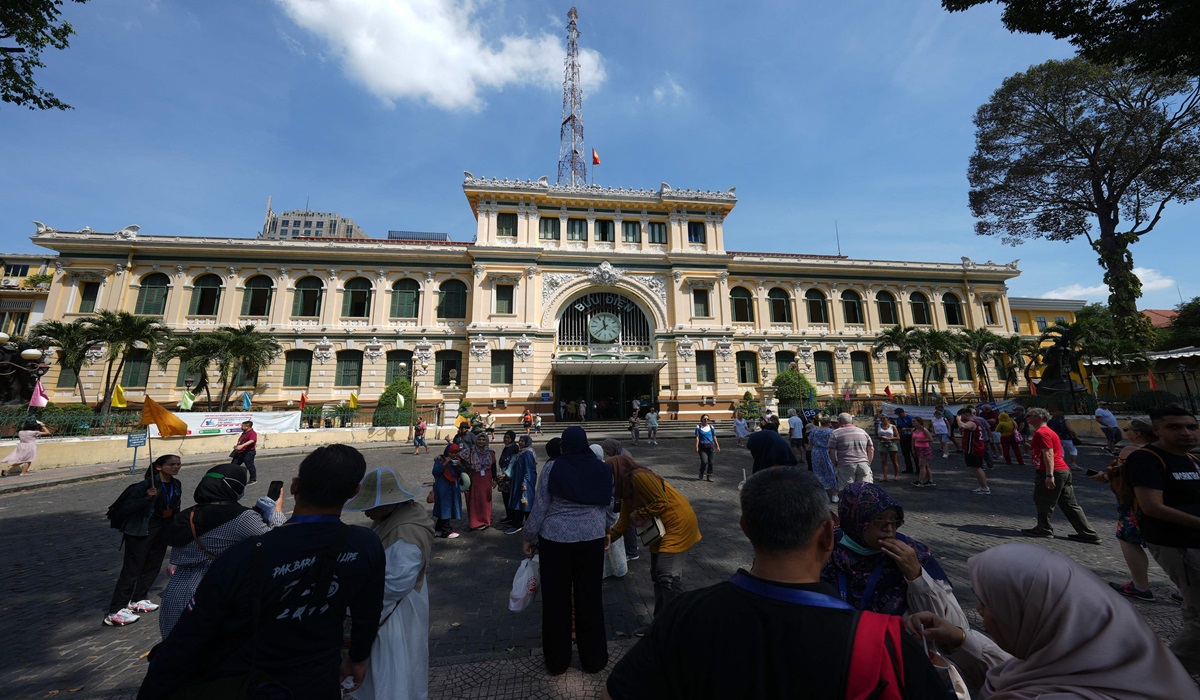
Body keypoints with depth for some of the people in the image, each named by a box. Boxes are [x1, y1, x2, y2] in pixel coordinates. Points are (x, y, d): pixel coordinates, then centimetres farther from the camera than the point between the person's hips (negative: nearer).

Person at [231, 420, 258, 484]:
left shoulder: (252, 433, -18)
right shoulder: (244, 433, 15)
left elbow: (251, 441, -37)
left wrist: (242, 445, -47)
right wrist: (237, 446, 17)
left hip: (248, 452, -10)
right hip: (240, 452, 10)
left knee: (250, 466, 0)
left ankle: (253, 480, 12)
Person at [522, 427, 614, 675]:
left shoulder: (552, 468, -9)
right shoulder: (602, 468, -2)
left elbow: (540, 507, -6)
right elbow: (608, 505, 7)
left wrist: (528, 537, 7)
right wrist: (607, 530, 23)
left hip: (555, 538, -2)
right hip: (592, 538, 2)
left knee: (555, 598, 14)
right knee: (590, 597, 15)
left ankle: (557, 660, 30)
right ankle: (593, 659, 30)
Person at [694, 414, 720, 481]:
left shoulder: (711, 427, 5)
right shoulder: (698, 427, -1)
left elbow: (714, 437, 9)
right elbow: (697, 437, -3)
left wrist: (717, 446, 7)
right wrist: (696, 447, -10)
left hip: (710, 445, 2)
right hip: (702, 446, -2)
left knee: (710, 462, 5)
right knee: (704, 461, -11)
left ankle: (710, 476, 20)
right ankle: (701, 476, 10)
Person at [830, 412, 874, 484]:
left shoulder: (836, 433, 0)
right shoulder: (863, 432, 14)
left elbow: (831, 451, -5)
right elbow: (871, 449, 14)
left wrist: (835, 464, 8)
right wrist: (868, 463, 20)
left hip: (846, 467, -4)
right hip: (863, 466, 4)